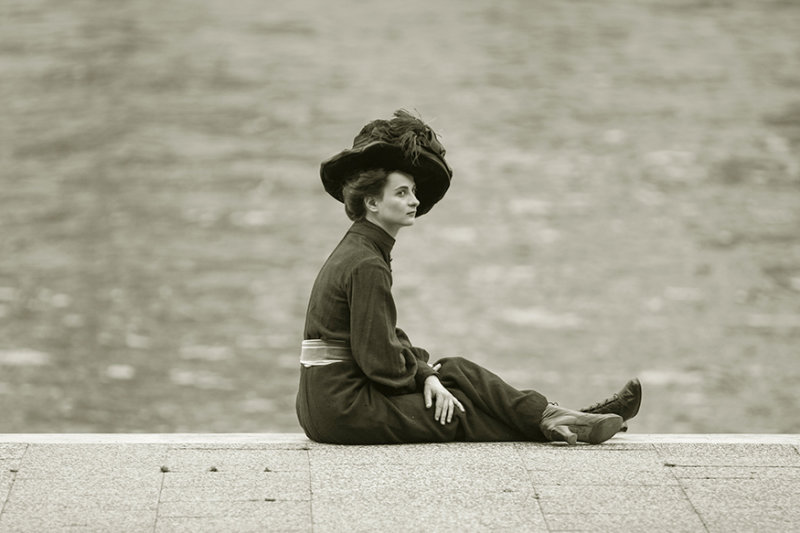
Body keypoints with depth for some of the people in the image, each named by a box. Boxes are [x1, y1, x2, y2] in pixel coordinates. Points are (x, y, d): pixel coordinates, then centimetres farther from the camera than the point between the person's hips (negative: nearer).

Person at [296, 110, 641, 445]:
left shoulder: (358, 252, 14)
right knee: (460, 411, -3)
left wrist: (424, 372, 2)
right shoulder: (367, 266, -18)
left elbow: (386, 338, 15)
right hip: (343, 409, -9)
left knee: (455, 369, 8)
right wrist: (424, 374, -2)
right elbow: (379, 358, -20)